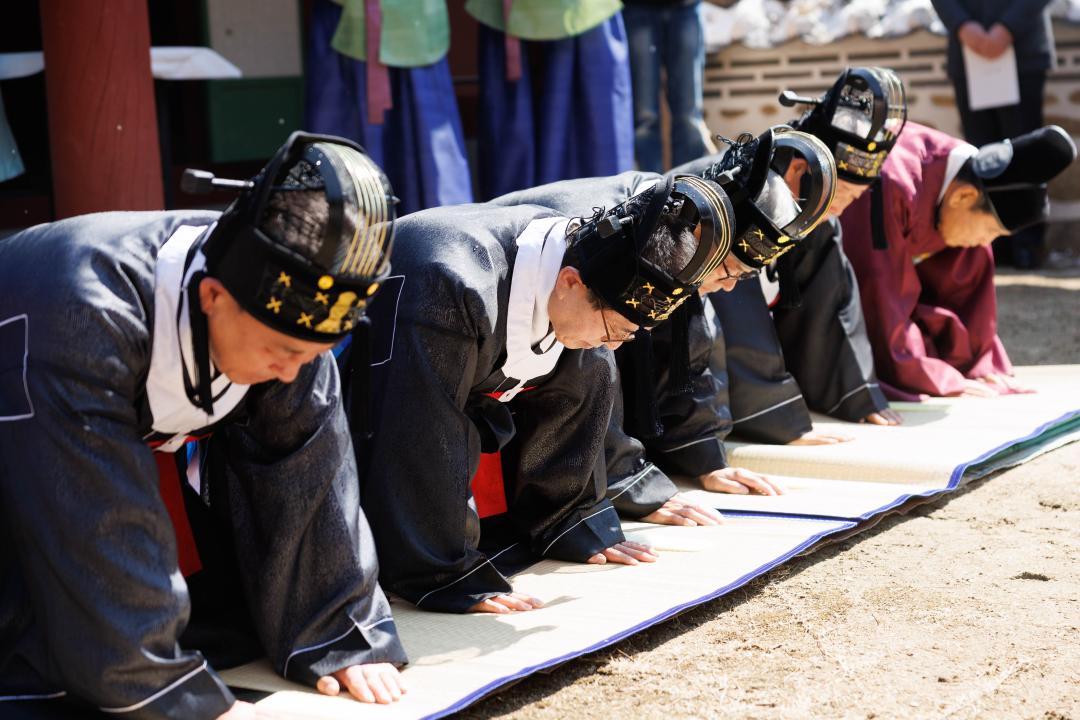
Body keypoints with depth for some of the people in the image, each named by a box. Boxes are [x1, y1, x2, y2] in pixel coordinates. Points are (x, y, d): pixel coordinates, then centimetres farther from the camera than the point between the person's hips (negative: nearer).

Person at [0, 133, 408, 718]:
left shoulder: (288, 310, -22)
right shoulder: (84, 317, -41)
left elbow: (304, 471, -17)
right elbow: (101, 531, -39)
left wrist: (341, 639, -18)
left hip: (146, 438, 6)